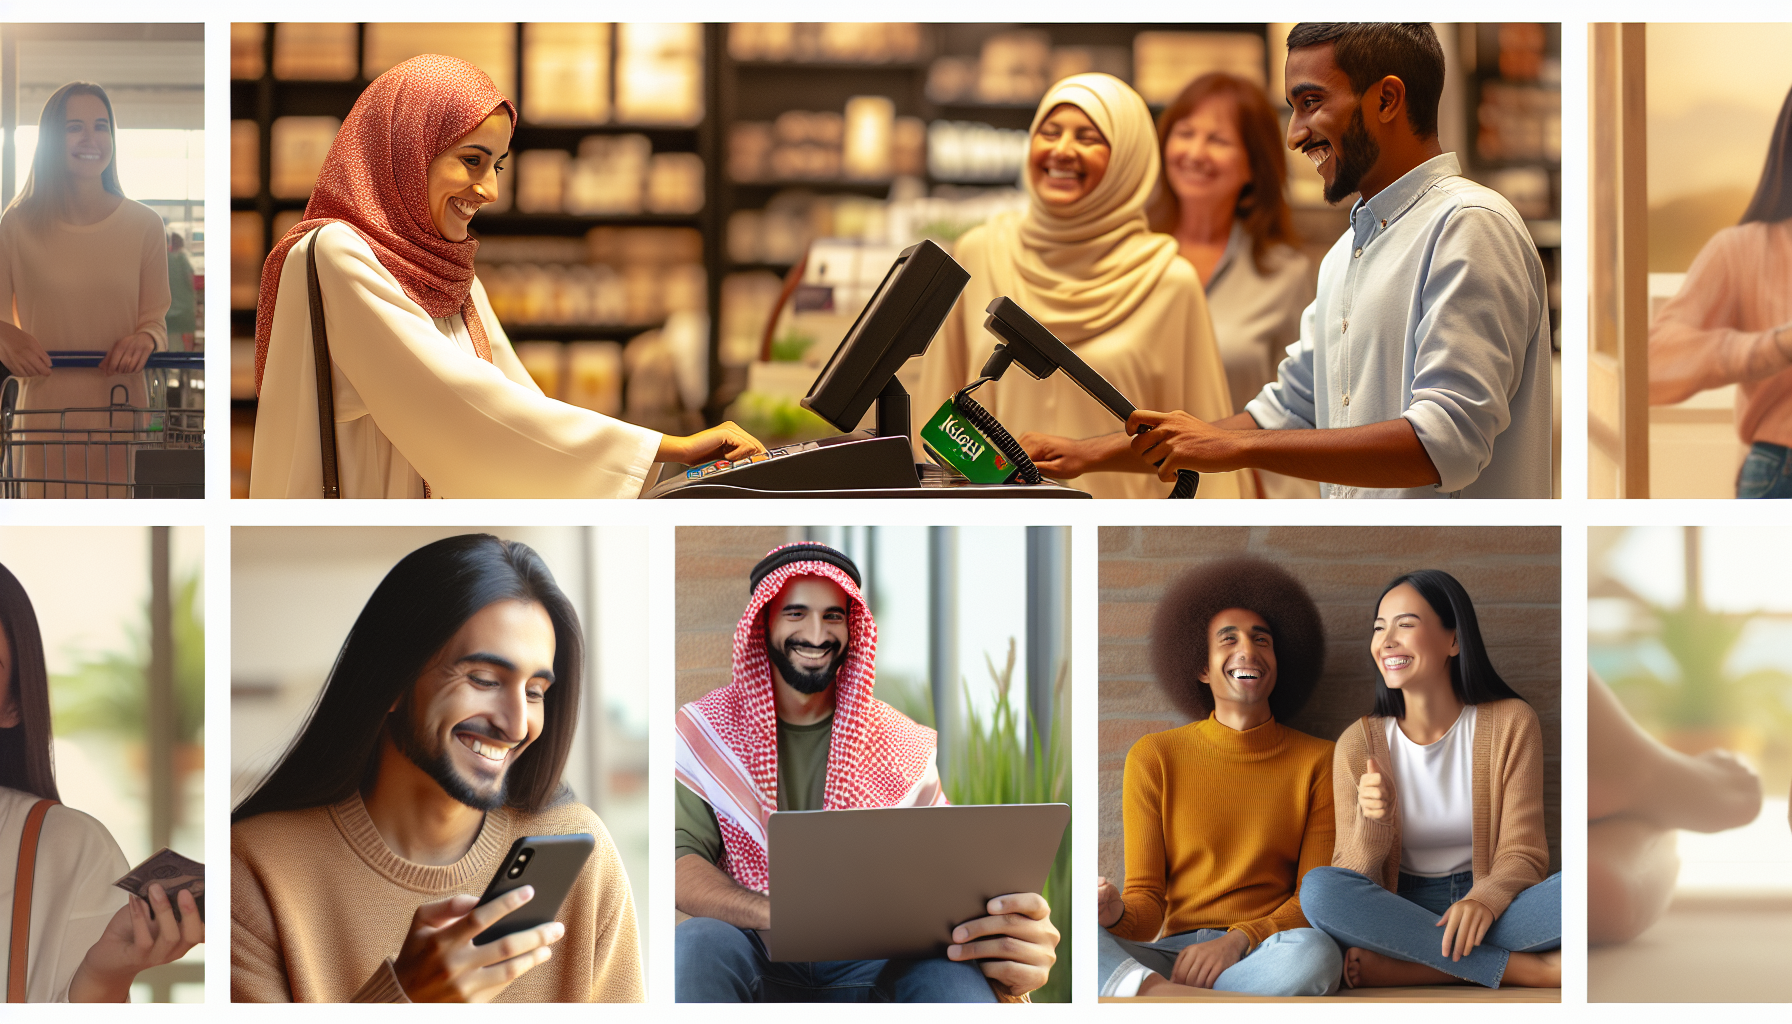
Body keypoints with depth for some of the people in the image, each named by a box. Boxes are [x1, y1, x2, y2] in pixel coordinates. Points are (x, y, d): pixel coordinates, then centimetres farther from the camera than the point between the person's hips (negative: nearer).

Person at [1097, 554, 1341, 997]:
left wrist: (1238, 941, -16)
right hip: (1171, 954, 1)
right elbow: (1147, 909, 6)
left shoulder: (1319, 762, 10)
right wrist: (1116, 914, -20)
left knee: (1316, 954, -40)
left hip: (1267, 957, -1)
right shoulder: (1154, 758, 11)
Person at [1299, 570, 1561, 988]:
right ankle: (1525, 967, -29)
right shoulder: (1360, 743, 0)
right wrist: (1372, 823, -24)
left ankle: (1395, 968, -28)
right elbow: (1353, 882, -2)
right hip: (1400, 911, 1)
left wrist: (1483, 900, -28)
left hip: (1489, 910, -1)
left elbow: (1522, 854, -5)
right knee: (1317, 888, -32)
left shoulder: (1510, 723, -1)